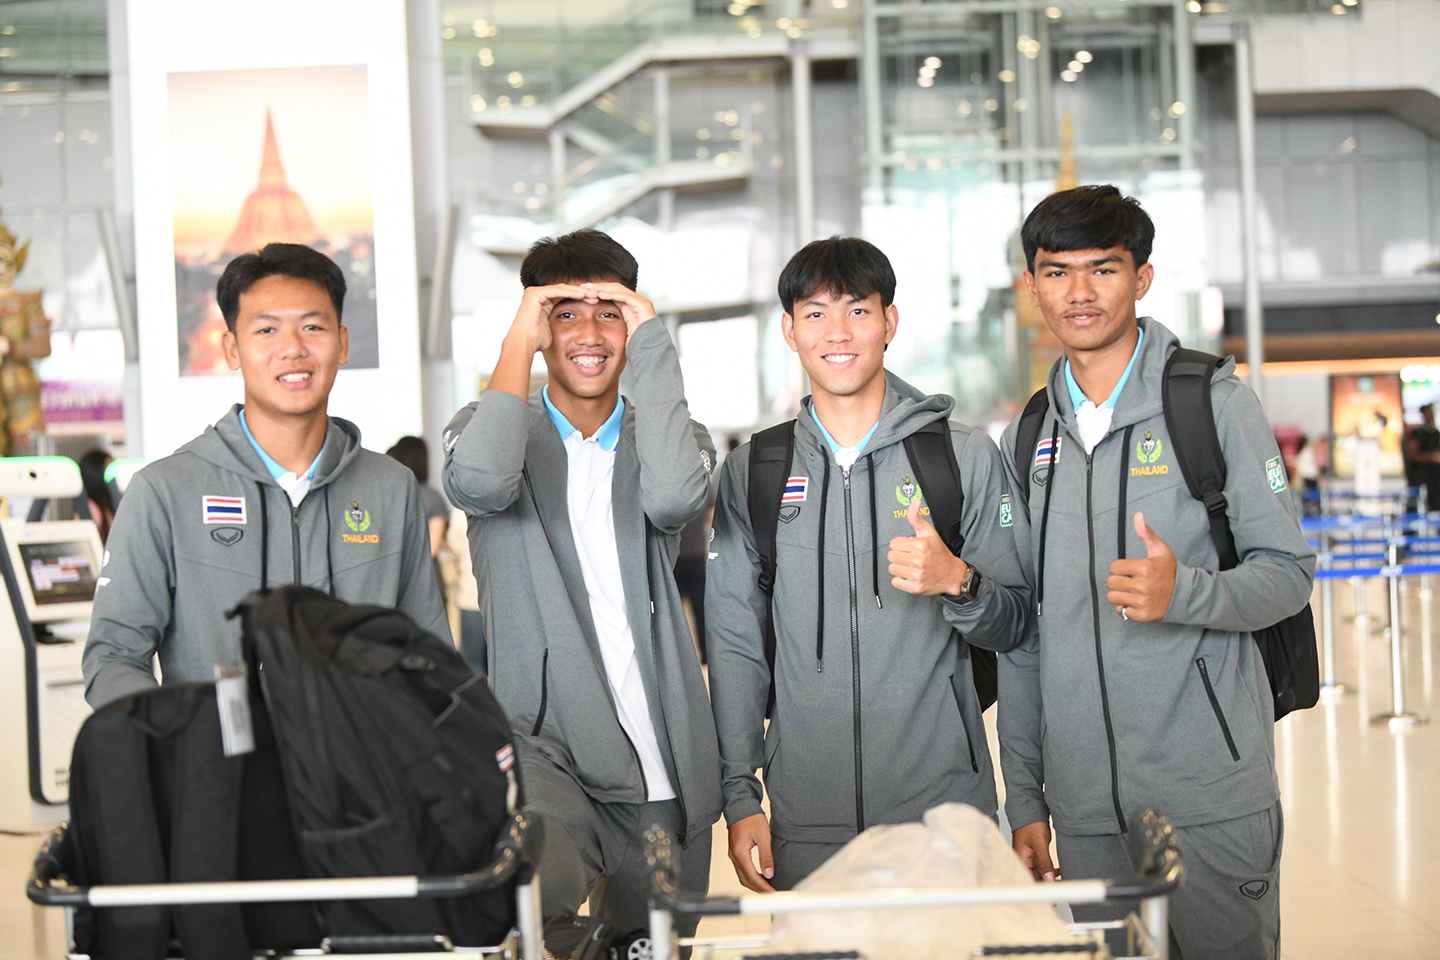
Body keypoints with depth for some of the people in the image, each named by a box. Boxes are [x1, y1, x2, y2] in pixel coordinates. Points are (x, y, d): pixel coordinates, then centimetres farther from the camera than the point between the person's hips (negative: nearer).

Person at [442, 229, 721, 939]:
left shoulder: (667, 436, 14)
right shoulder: (488, 426, 9)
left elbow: (672, 498, -13)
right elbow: (481, 482, -18)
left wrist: (651, 341, -7)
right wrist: (520, 334, -8)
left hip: (663, 774, 3)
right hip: (541, 744, -3)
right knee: (530, 891, -34)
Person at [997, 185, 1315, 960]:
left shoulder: (1213, 402, 0)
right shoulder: (1024, 441, 12)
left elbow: (1288, 573, -2)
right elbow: (1021, 634, 13)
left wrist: (1184, 592, -23)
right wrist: (1024, 801, 11)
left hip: (1211, 799, -3)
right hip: (1085, 808, 4)